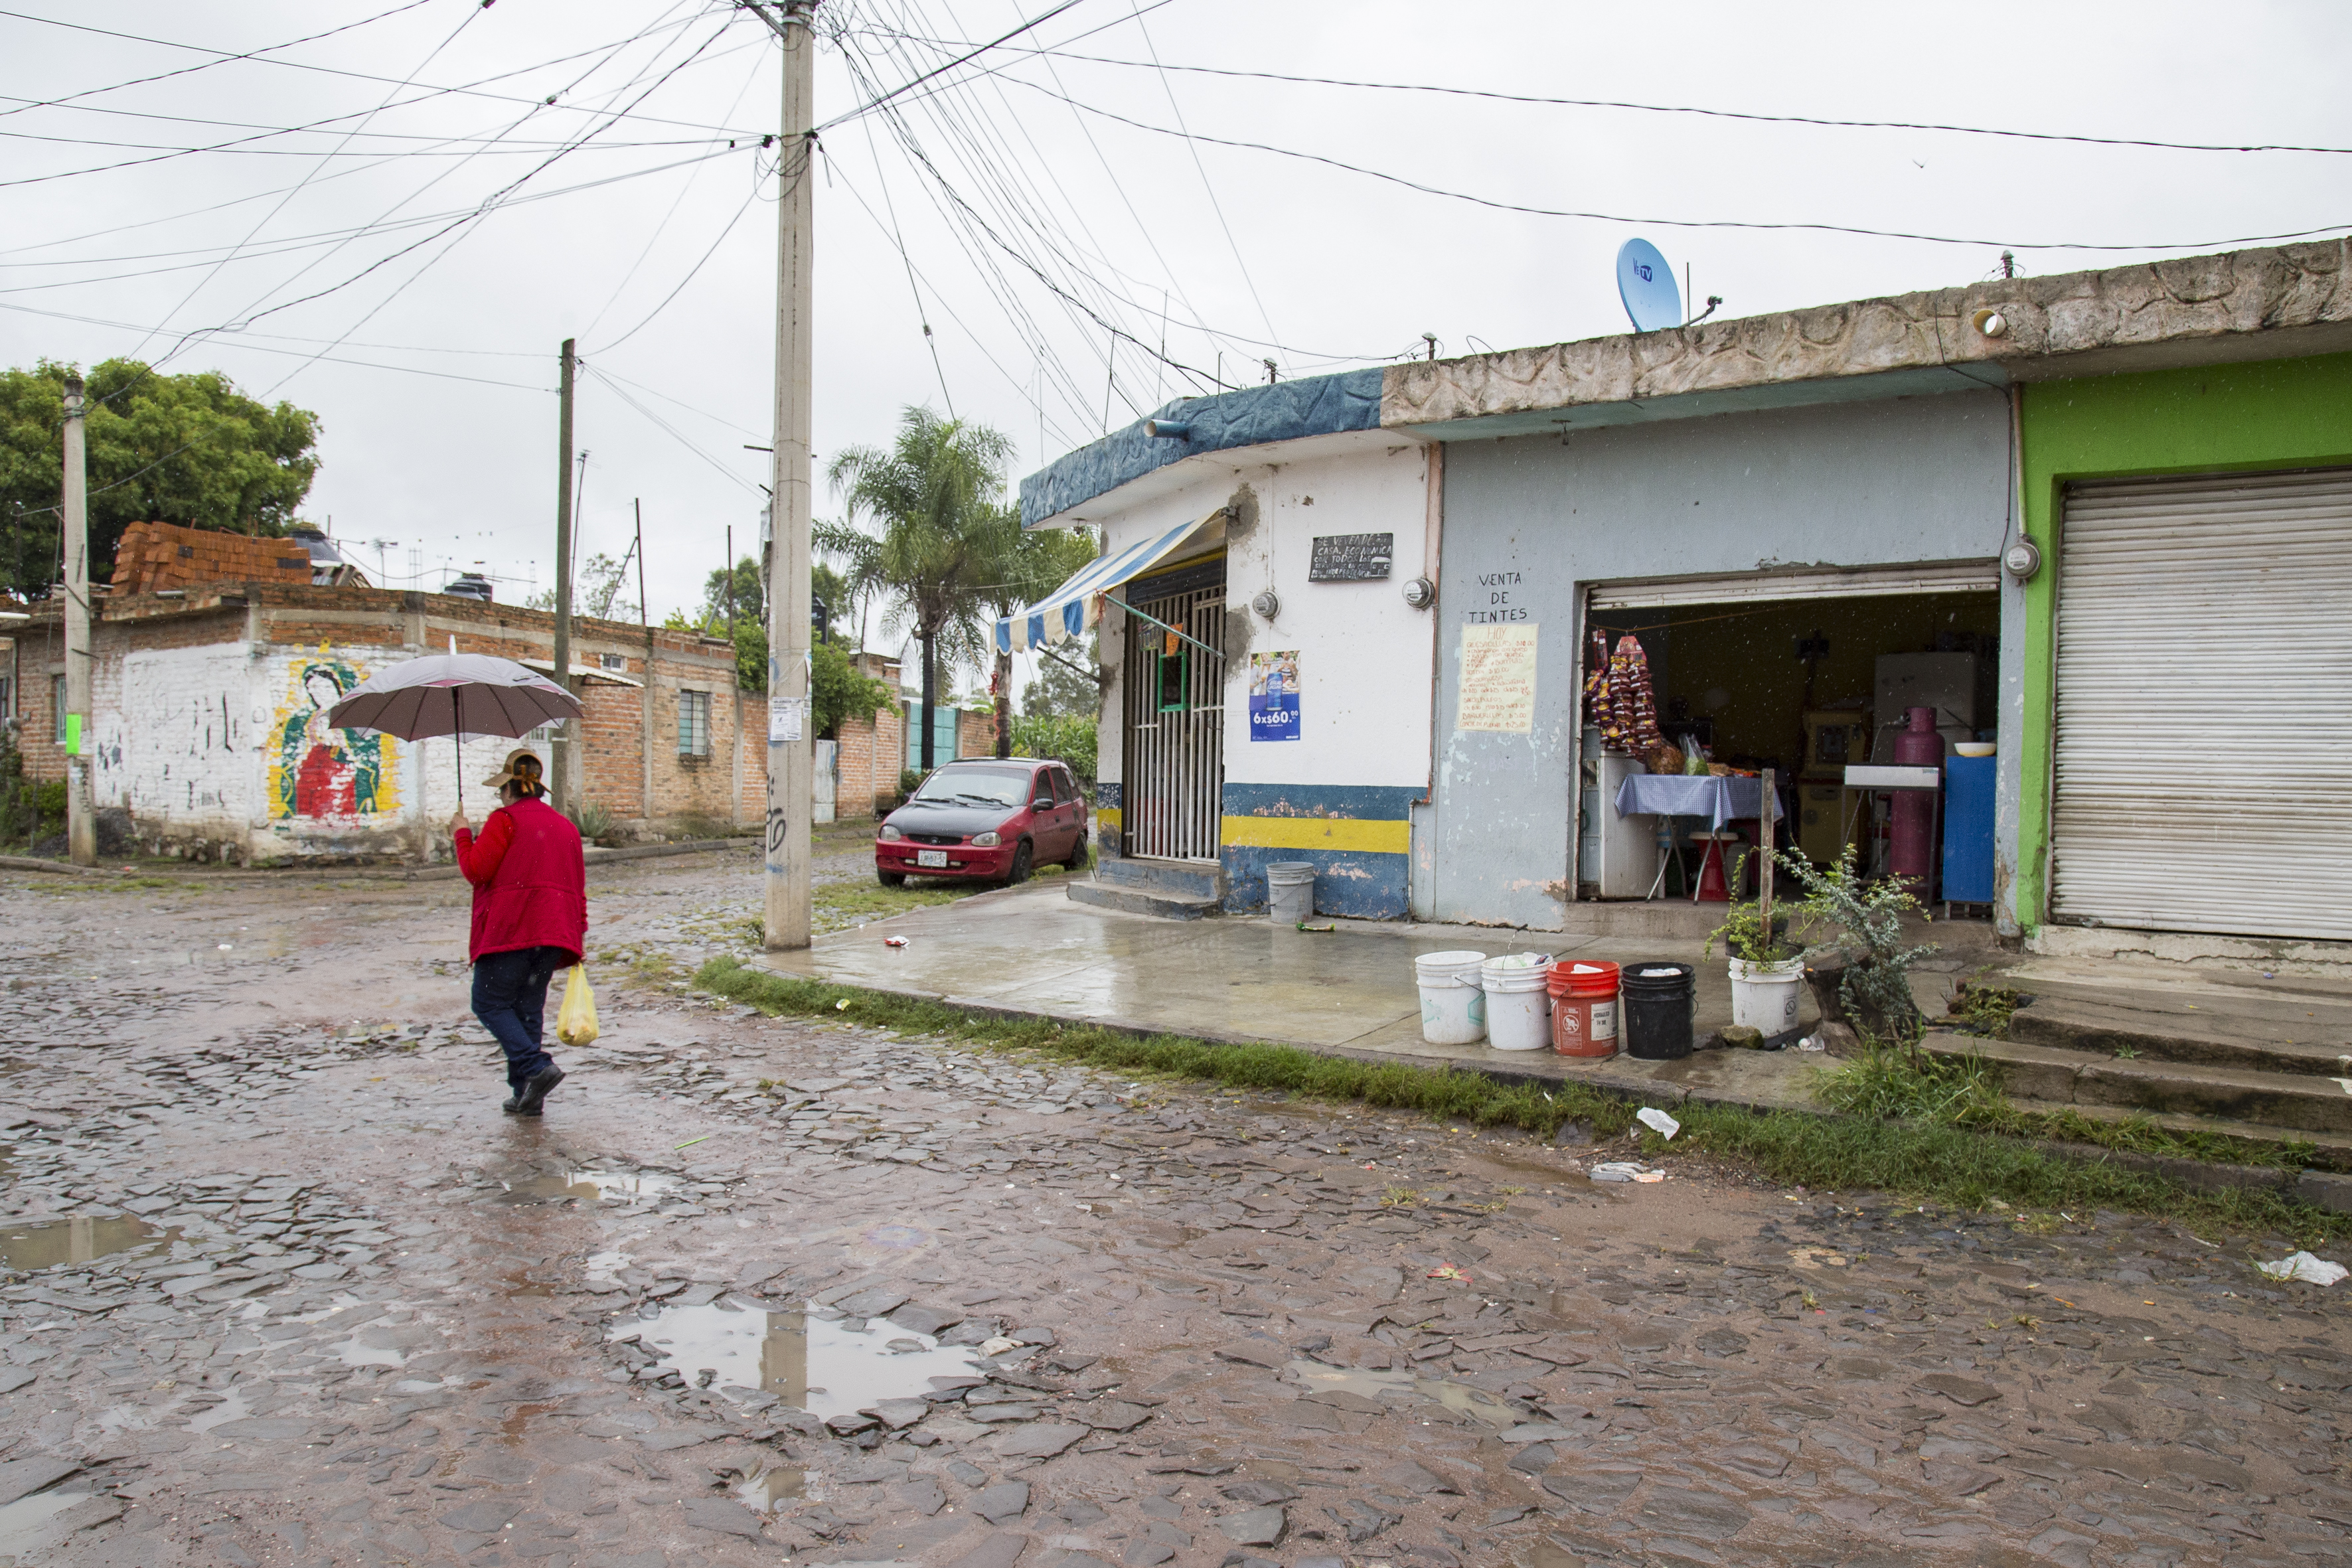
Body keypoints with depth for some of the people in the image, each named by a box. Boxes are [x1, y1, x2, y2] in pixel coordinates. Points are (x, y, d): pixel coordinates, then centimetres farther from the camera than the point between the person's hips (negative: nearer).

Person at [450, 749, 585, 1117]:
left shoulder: (505, 820, -5)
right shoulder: (565, 825, 17)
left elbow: (476, 870, -9)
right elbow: (578, 885, 19)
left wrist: (462, 834, 7)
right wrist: (578, 932, 24)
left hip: (510, 930, -7)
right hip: (552, 934, 7)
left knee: (490, 1004, 3)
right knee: (528, 1009, 12)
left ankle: (537, 1067, -15)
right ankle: (526, 1095, 10)